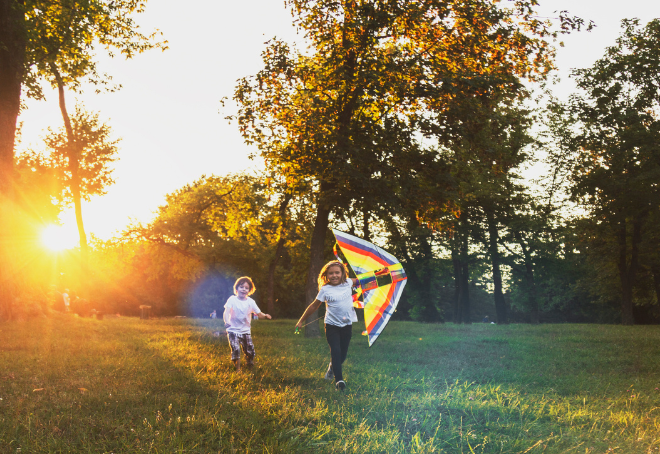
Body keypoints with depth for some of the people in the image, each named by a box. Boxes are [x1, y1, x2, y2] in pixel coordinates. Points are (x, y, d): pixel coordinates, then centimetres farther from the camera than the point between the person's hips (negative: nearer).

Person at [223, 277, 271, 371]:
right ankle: (238, 369, 3)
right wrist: (226, 322, -42)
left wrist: (265, 316, -25)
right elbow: (226, 312, -22)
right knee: (236, 350, -15)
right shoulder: (232, 299, -10)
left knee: (250, 351, 5)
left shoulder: (250, 302, -2)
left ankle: (250, 369, 29)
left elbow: (259, 313, -2)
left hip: (245, 331, 3)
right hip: (233, 330, -3)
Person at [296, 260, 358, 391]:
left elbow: (358, 281, 23)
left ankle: (332, 369, 39)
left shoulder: (348, 283, 0)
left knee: (343, 353, 9)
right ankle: (339, 380, -7)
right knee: (336, 351, -14)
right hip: (332, 325, -3)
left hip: (347, 325, 3)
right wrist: (301, 321, 4)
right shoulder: (325, 290, -8)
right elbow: (313, 306, -1)